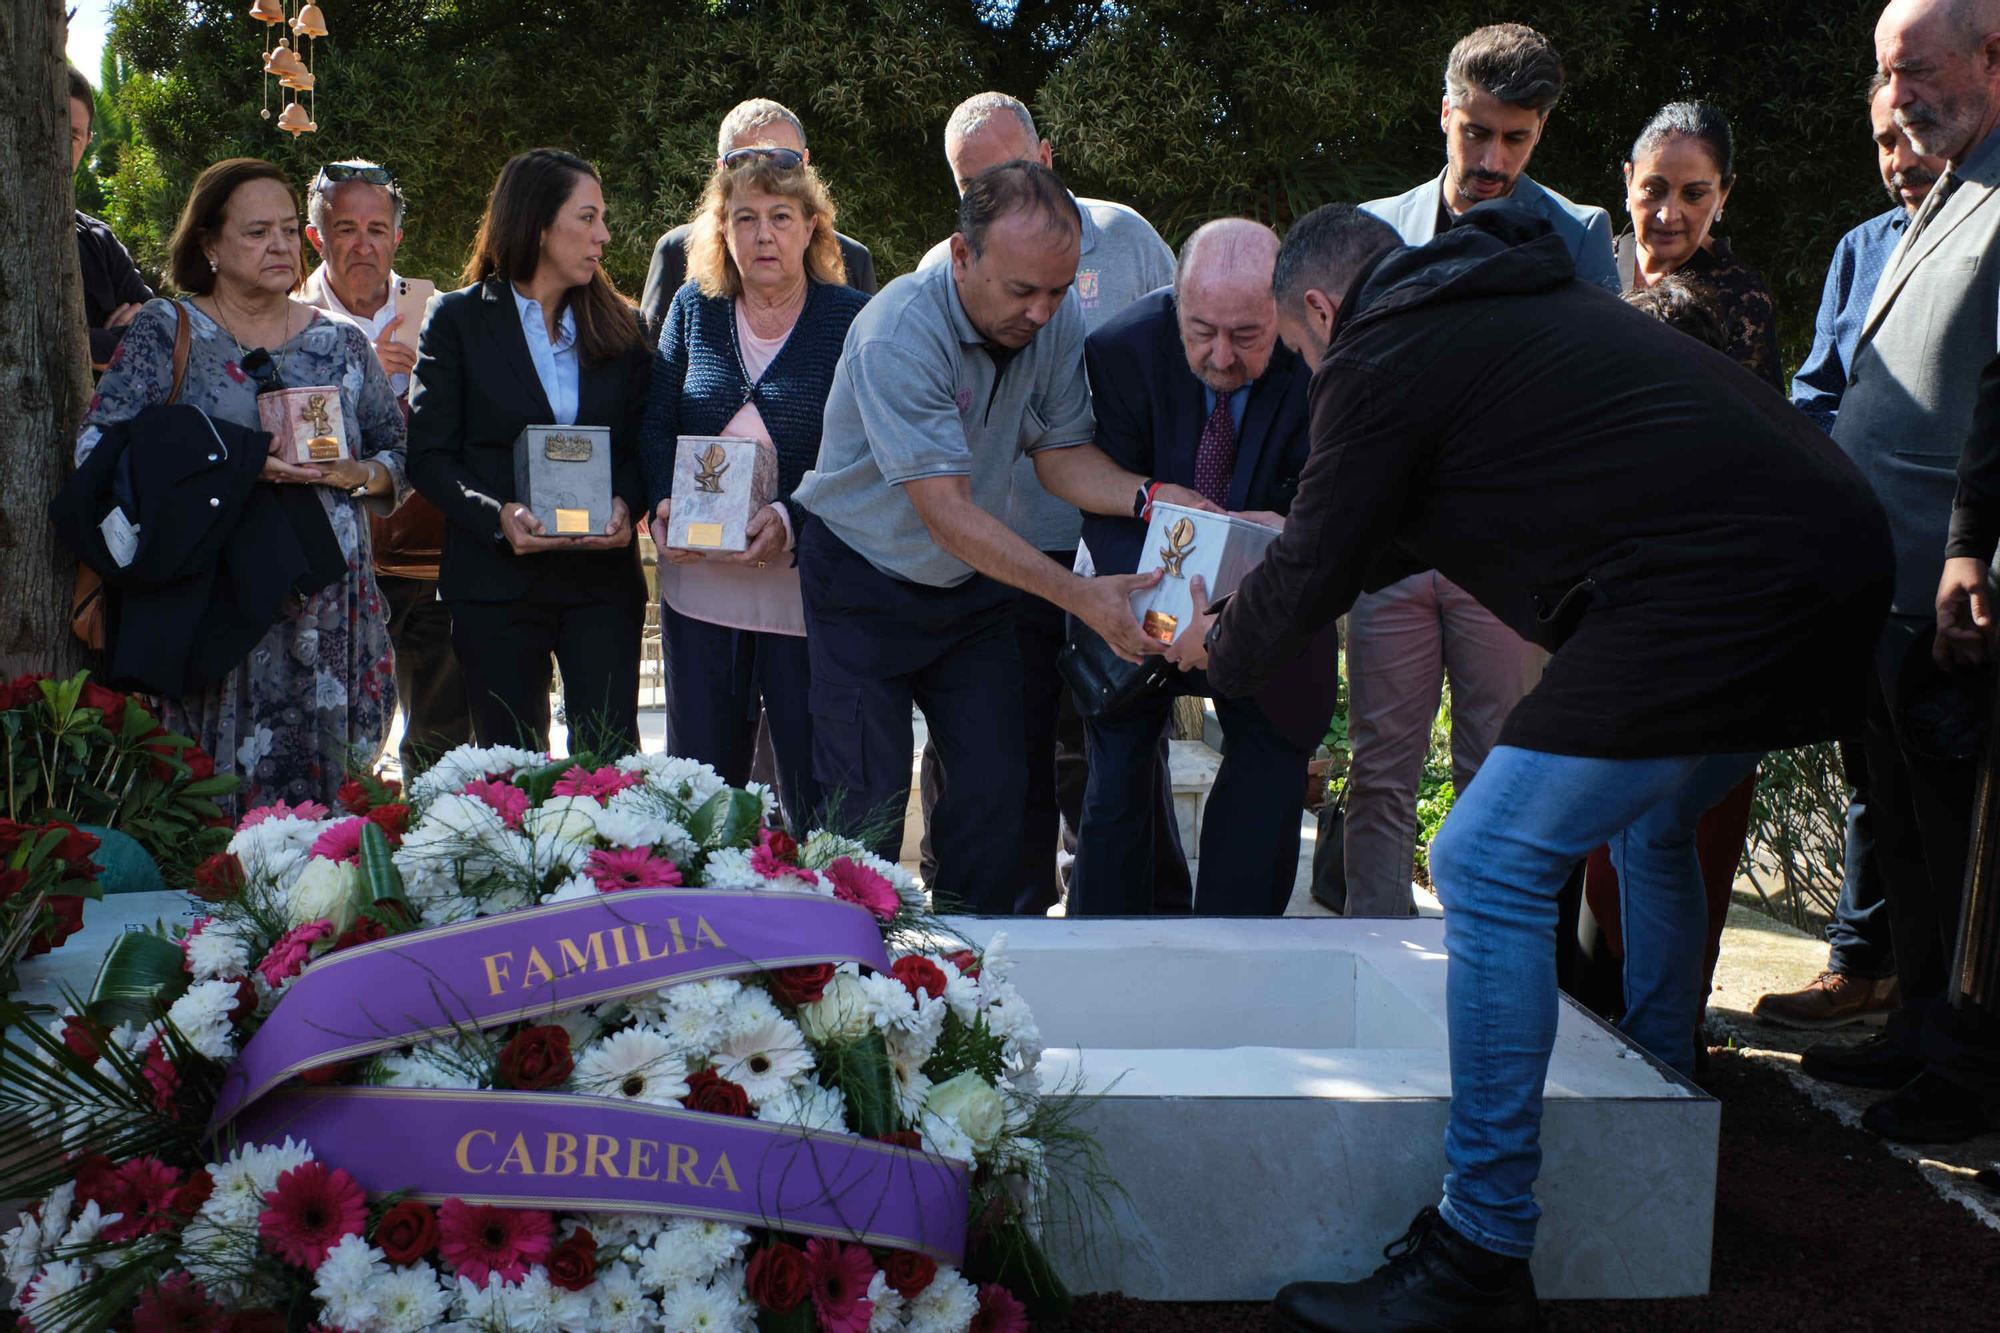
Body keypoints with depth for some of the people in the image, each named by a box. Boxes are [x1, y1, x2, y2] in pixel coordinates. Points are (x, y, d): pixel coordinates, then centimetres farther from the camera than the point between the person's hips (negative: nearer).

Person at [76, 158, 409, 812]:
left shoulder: (342, 344, 13)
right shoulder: (163, 332, 4)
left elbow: (400, 460, 14)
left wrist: (349, 474, -9)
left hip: (327, 606, 3)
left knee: (319, 793, 2)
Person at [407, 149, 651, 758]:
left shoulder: (621, 326, 11)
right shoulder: (458, 319, 3)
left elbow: (641, 443, 12)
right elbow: (429, 453, -2)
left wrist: (625, 504, -10)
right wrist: (497, 515, -19)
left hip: (603, 576, 2)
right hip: (496, 581, -2)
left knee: (611, 759, -2)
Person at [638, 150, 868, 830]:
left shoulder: (852, 318, -3)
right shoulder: (693, 309, 9)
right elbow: (654, 424, 11)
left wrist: (792, 520, -21)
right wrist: (663, 506, -7)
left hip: (803, 587, -4)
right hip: (699, 584, 4)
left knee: (814, 789, 2)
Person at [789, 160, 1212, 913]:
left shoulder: (1056, 322, -10)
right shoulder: (897, 335, -29)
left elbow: (1061, 454, -3)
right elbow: (946, 511, -31)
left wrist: (1148, 497, -24)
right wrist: (1082, 597, -36)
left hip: (974, 588, 5)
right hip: (864, 587, -5)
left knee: (996, 786, 3)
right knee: (870, 802, -5)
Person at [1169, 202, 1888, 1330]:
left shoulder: (1383, 356, -2)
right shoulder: (1511, 303, 26)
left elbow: (1311, 581, 3)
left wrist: (1221, 649, 22)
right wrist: (1300, 551, 47)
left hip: (1713, 594, -10)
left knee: (1492, 866, -8)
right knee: (1653, 827, 30)